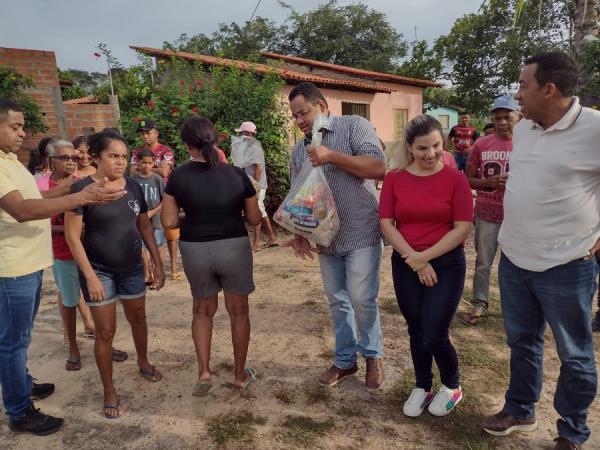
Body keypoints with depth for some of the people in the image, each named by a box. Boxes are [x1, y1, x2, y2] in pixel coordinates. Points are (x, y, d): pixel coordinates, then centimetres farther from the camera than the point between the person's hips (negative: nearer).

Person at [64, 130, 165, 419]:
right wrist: (90, 276, -17)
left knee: (138, 318, 20)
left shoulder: (133, 187, -2)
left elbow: (144, 225, 6)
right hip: (99, 270, -4)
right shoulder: (82, 189, -15)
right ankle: (109, 391, 23)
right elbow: (72, 236, -14)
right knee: (105, 332, 5)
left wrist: (157, 262, 3)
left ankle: (143, 362, 45)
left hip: (132, 267, 4)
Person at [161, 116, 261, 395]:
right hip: (234, 247, 0)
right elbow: (254, 219, 0)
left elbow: (169, 222, -5)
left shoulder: (178, 176, -7)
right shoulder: (237, 175, -7)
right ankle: (240, 374, 27)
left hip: (195, 250, 1)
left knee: (202, 310, 22)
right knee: (238, 310, 15)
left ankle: (204, 371, 17)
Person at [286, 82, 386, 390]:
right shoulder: (298, 151, 11)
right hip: (325, 238, 5)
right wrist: (299, 234, -2)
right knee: (337, 301, 13)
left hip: (361, 234, -5)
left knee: (362, 300, 0)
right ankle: (345, 359, 31)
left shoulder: (354, 126, -5)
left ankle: (372, 355, 25)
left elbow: (377, 168, -16)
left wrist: (332, 156, -21)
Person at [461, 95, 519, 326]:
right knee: (482, 263, 11)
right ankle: (479, 303, 26)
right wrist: (488, 182, -15)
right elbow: (468, 179, 4)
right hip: (486, 214, 1)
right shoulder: (481, 145, 1)